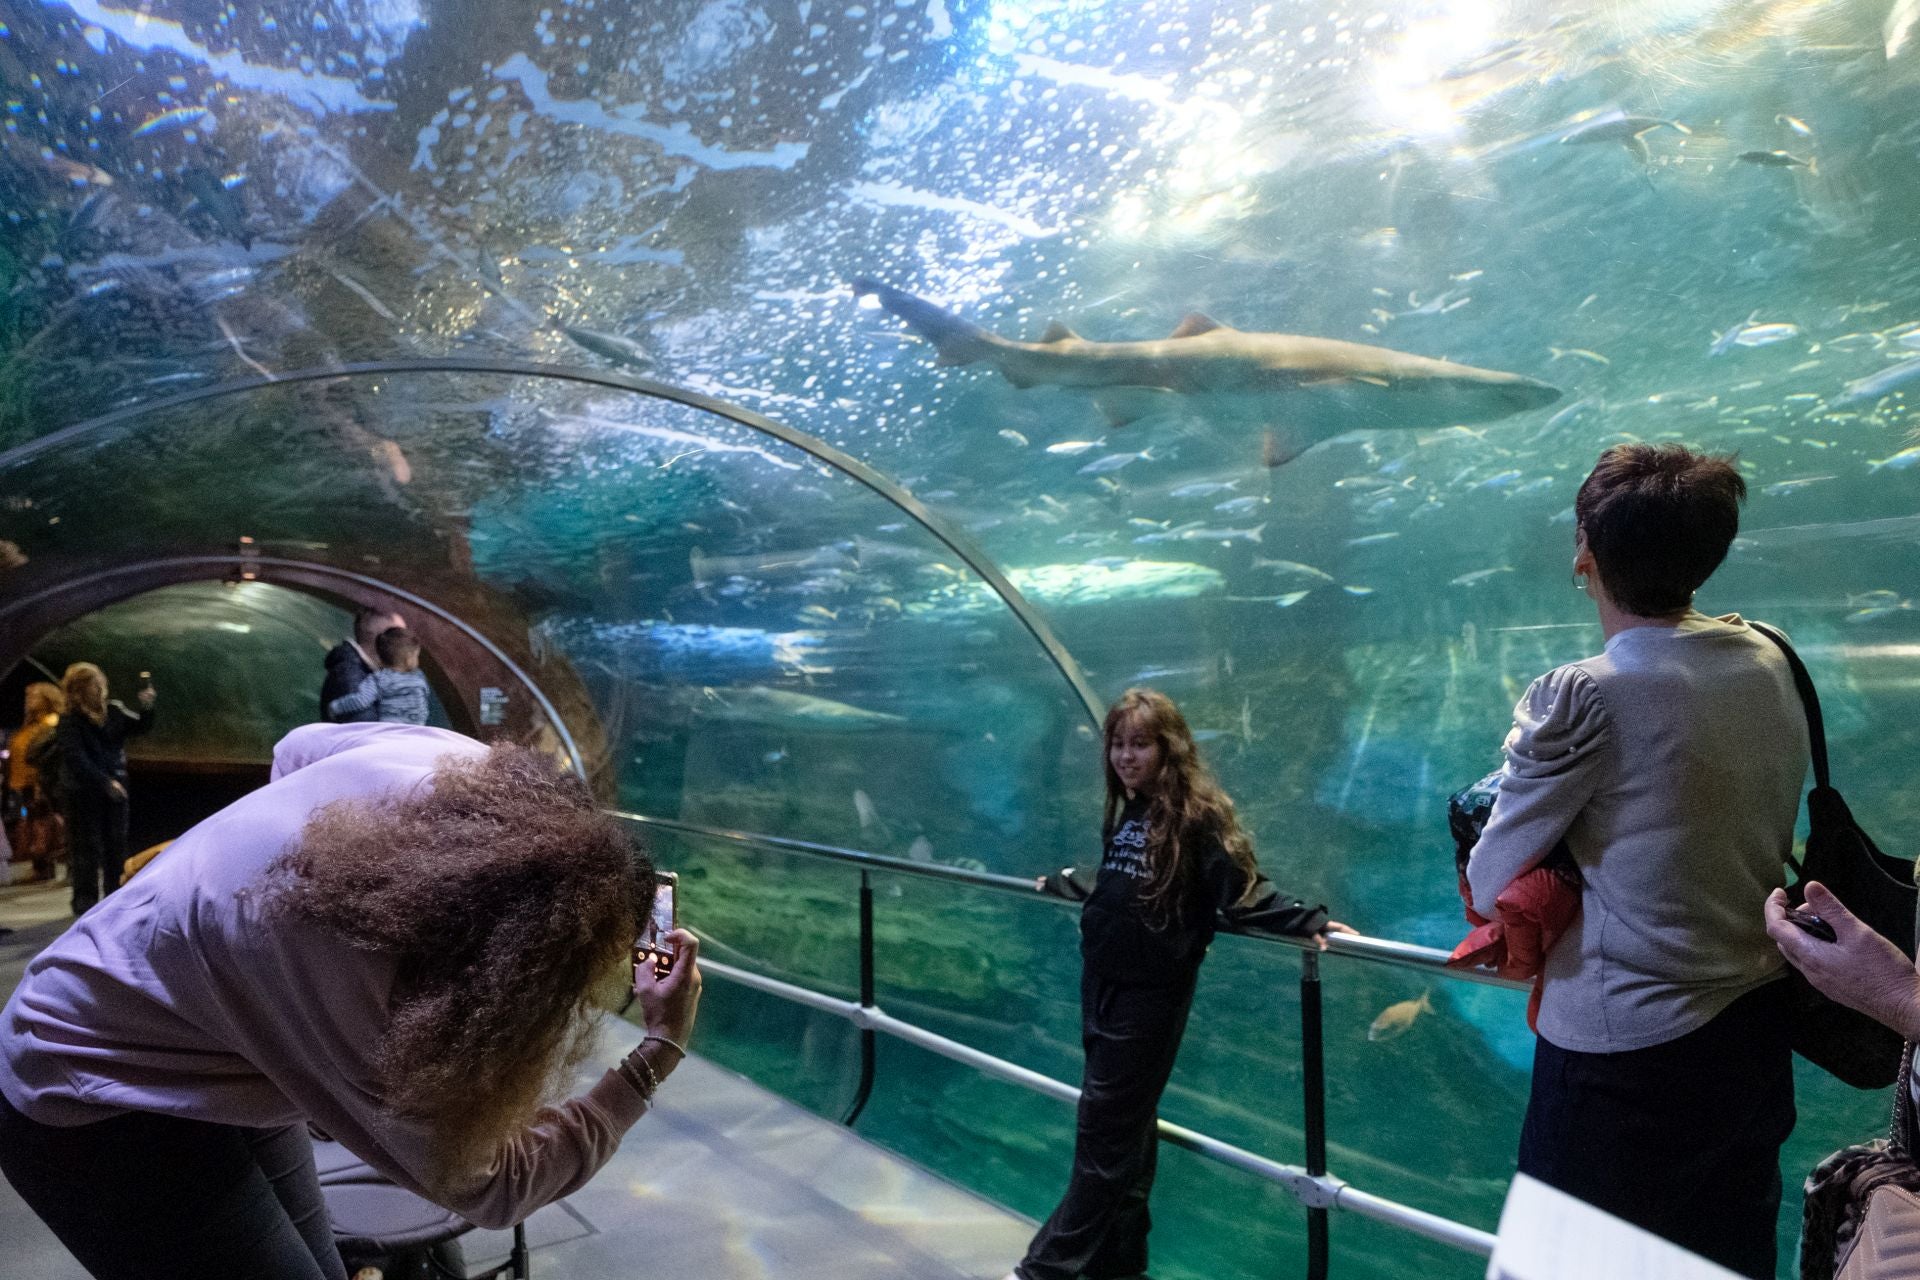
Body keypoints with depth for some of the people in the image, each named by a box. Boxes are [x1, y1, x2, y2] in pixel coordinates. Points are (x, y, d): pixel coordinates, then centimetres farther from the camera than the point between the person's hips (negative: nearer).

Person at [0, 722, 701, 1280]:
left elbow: (298, 748, 0)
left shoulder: (460, 765, -24)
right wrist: (655, 1058, -24)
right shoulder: (372, 1004, -41)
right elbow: (486, 1185, -23)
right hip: (97, 1102, -7)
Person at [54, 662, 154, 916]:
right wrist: (105, 782, -23)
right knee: (88, 848, -2)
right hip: (82, 793, -5)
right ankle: (85, 898, 6)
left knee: (116, 846, 9)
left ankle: (114, 894, 19)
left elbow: (140, 727, 7)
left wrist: (147, 708, -13)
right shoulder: (70, 722, -10)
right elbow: (76, 759, -16)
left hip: (114, 789, 5)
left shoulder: (114, 711, 3)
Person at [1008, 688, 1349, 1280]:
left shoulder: (1197, 814, -14)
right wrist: (1060, 882, 36)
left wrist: (1310, 922, -26)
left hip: (1150, 994, -7)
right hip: (1103, 984, 7)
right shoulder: (1127, 811, 9)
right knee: (1125, 1126, 16)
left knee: (1104, 1135, 0)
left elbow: (1243, 893, -15)